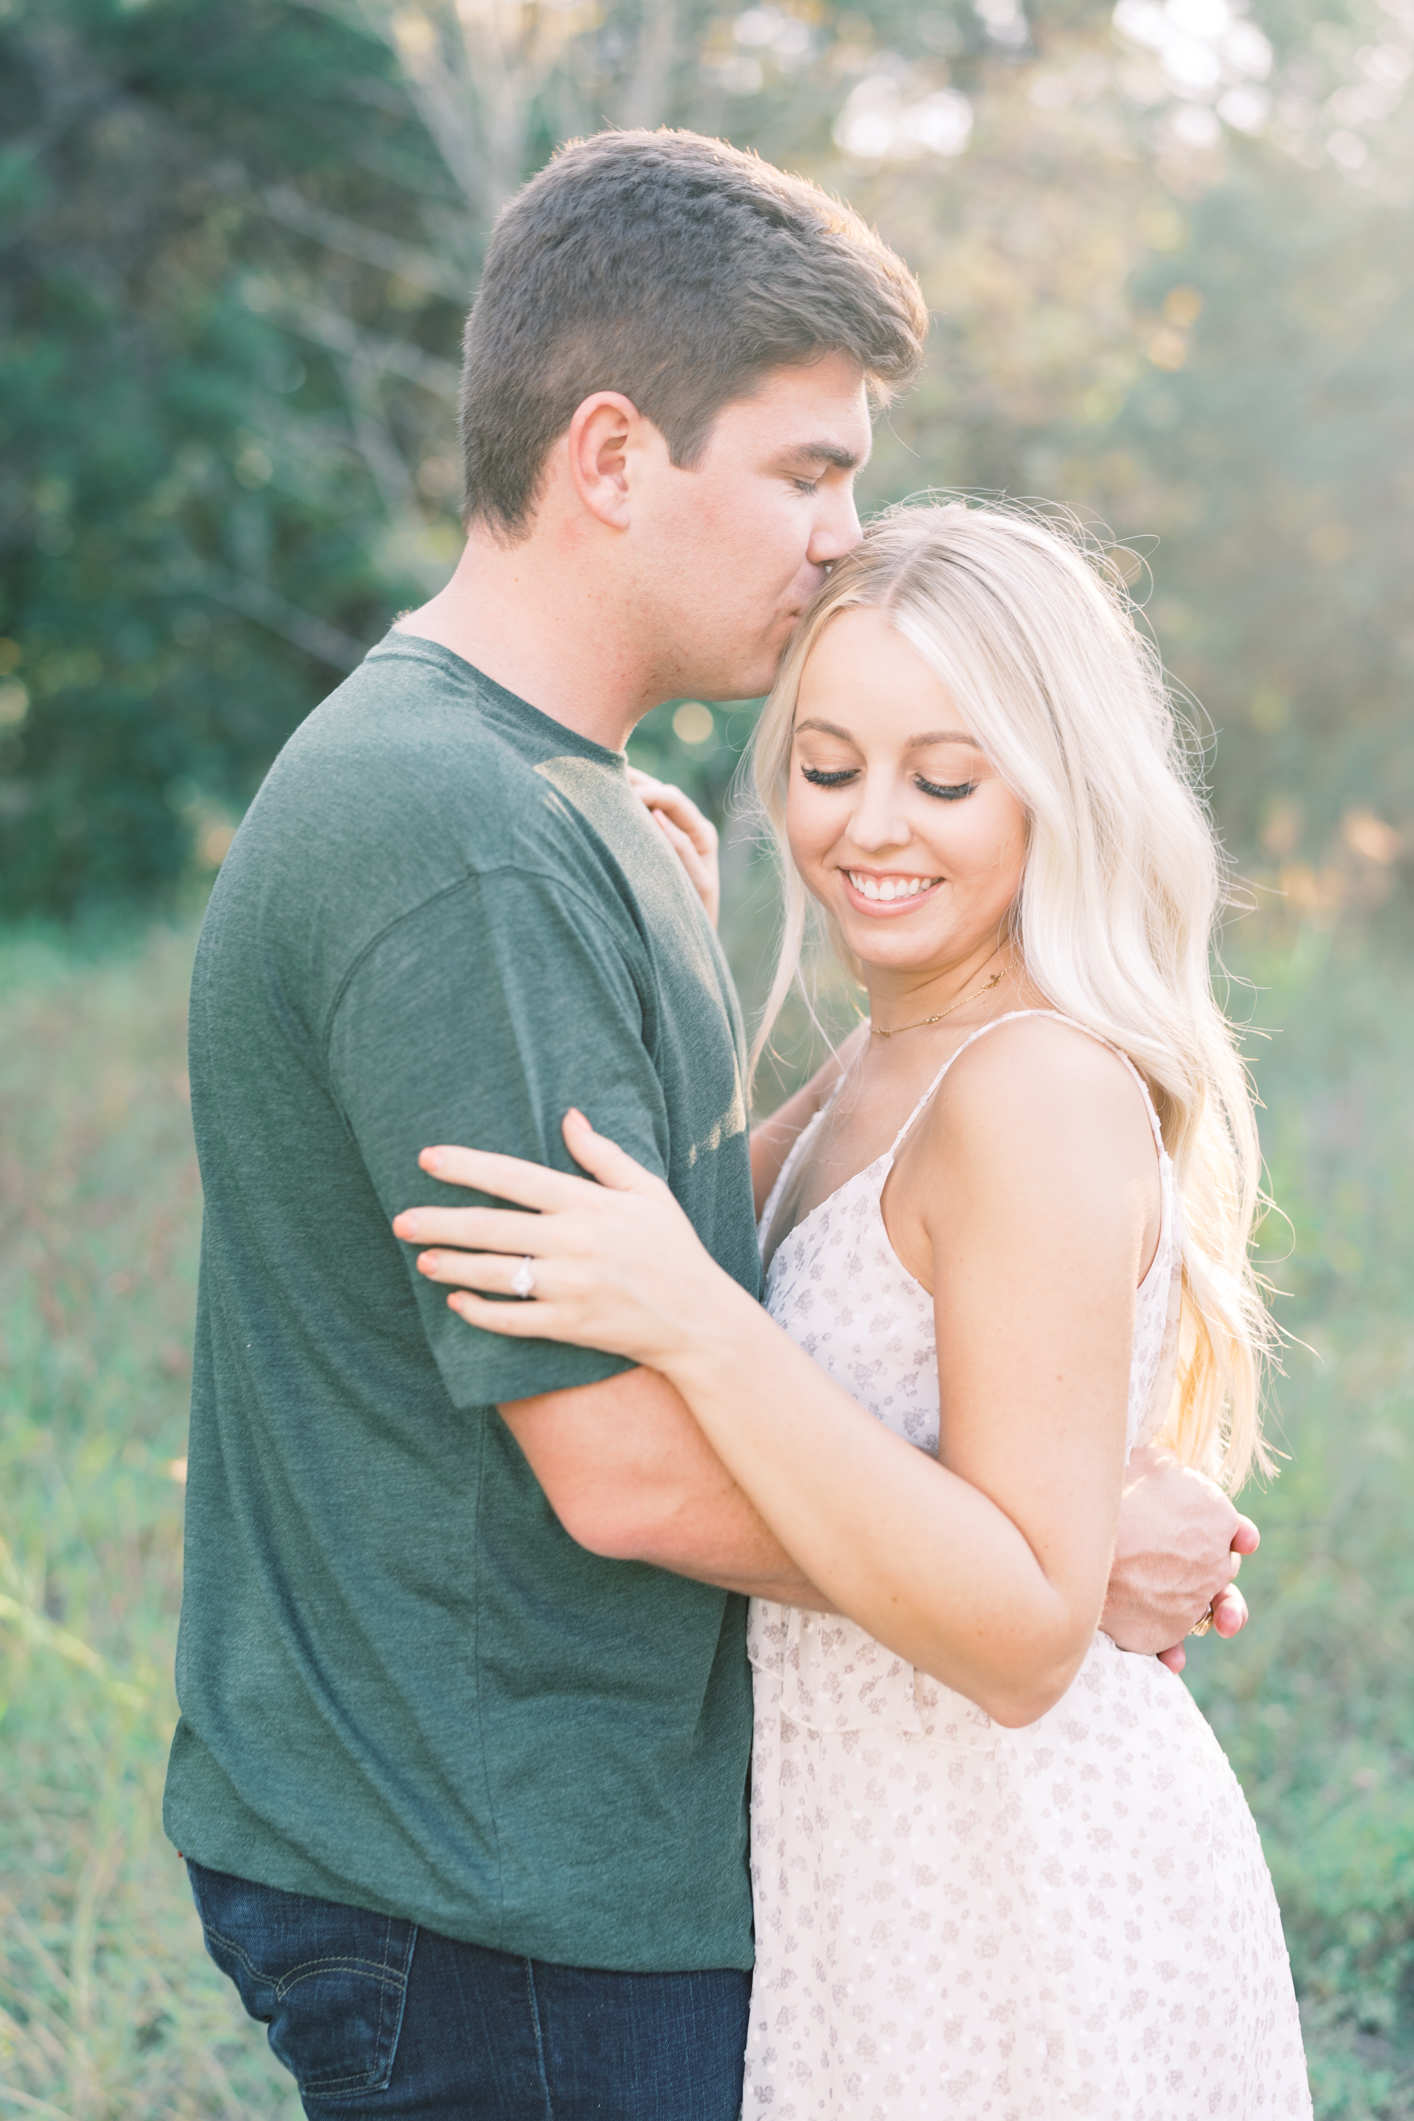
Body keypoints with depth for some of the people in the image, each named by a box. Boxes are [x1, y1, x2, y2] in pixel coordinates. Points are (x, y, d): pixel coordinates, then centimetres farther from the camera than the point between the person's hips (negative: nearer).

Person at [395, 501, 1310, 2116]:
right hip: (893, 1879, 9)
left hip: (1028, 1922, -9)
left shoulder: (1043, 1092, -22)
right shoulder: (880, 1073, 7)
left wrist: (691, 1320, -32)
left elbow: (1026, 1638, -26)